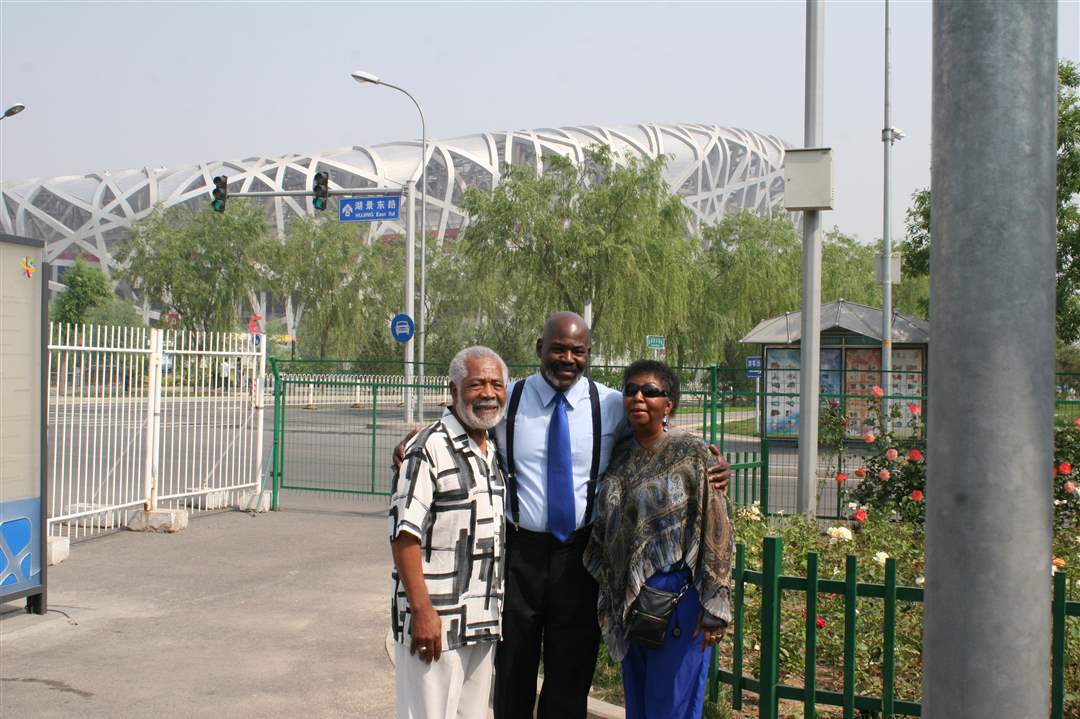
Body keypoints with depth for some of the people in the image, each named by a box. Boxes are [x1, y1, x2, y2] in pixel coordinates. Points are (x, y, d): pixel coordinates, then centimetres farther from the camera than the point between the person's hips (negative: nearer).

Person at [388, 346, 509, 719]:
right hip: (434, 619, -7)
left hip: (484, 622, 7)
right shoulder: (429, 448, -11)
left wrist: (498, 609, 16)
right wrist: (422, 610, -20)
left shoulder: (496, 452, 13)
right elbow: (405, 534, -17)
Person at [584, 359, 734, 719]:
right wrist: (608, 597, 15)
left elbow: (716, 532, -11)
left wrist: (714, 607, -15)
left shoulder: (691, 453, -9)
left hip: (677, 597, -6)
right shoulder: (619, 456, 8)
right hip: (626, 598, 6)